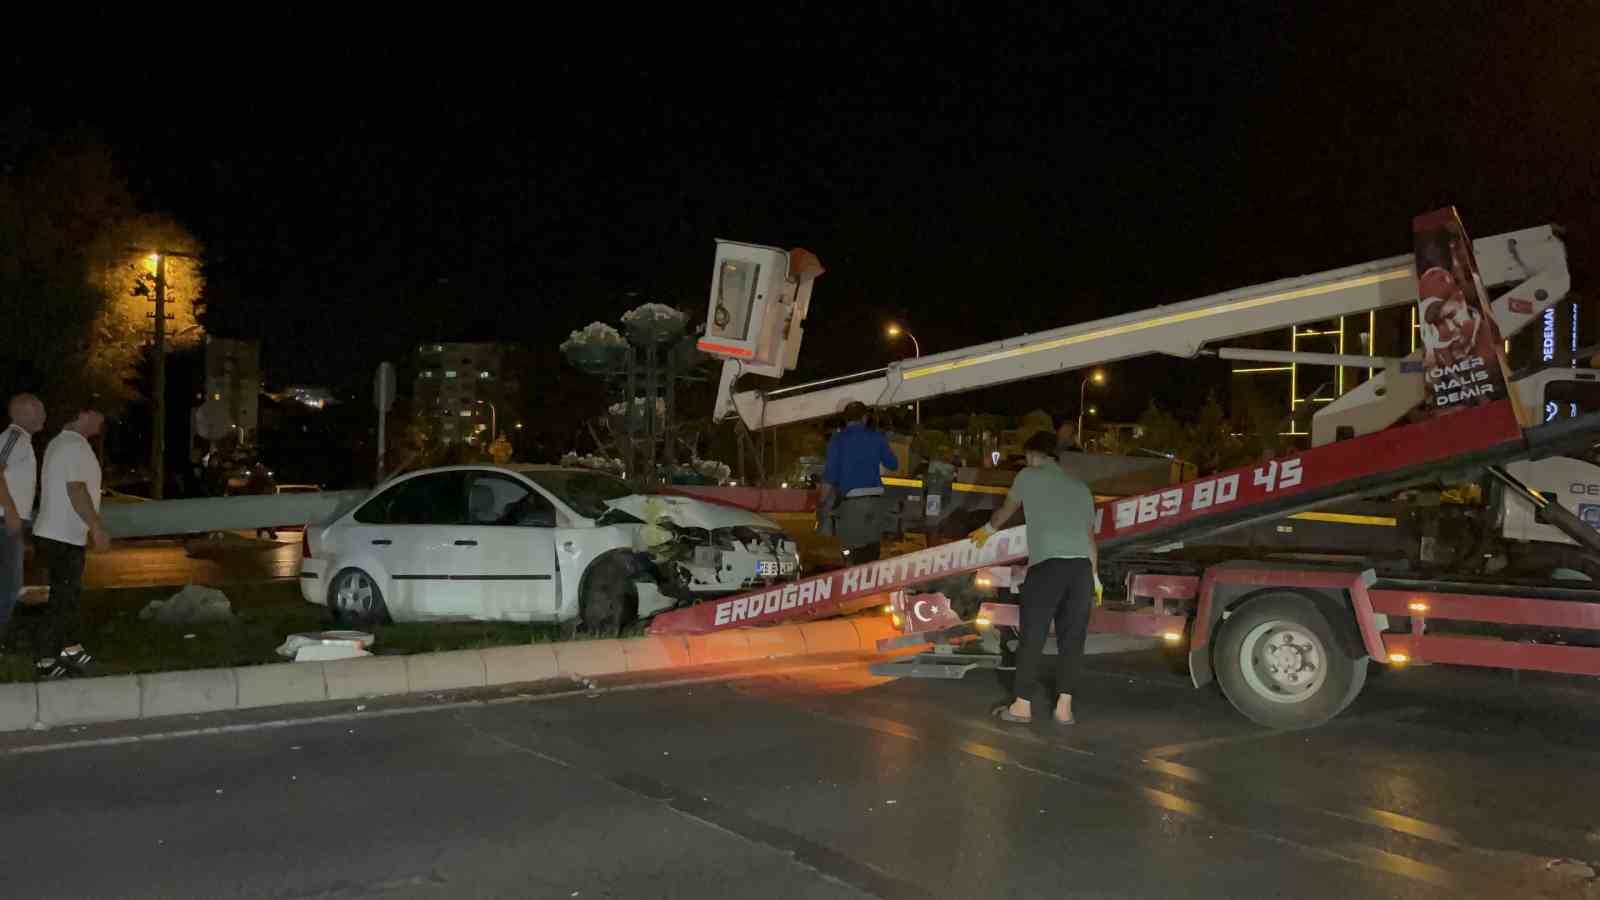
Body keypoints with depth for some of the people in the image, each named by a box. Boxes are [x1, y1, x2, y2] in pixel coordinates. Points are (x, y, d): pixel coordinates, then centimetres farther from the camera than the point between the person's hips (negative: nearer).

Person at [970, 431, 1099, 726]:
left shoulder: (1028, 476, 13)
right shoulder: (1080, 486, 24)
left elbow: (1006, 511, 30)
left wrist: (988, 530, 50)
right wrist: (1095, 576, 35)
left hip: (1048, 564, -4)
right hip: (1082, 565, 4)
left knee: (1032, 637, 4)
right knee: (1072, 637, 9)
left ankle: (1022, 705, 11)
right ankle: (1064, 707, 9)